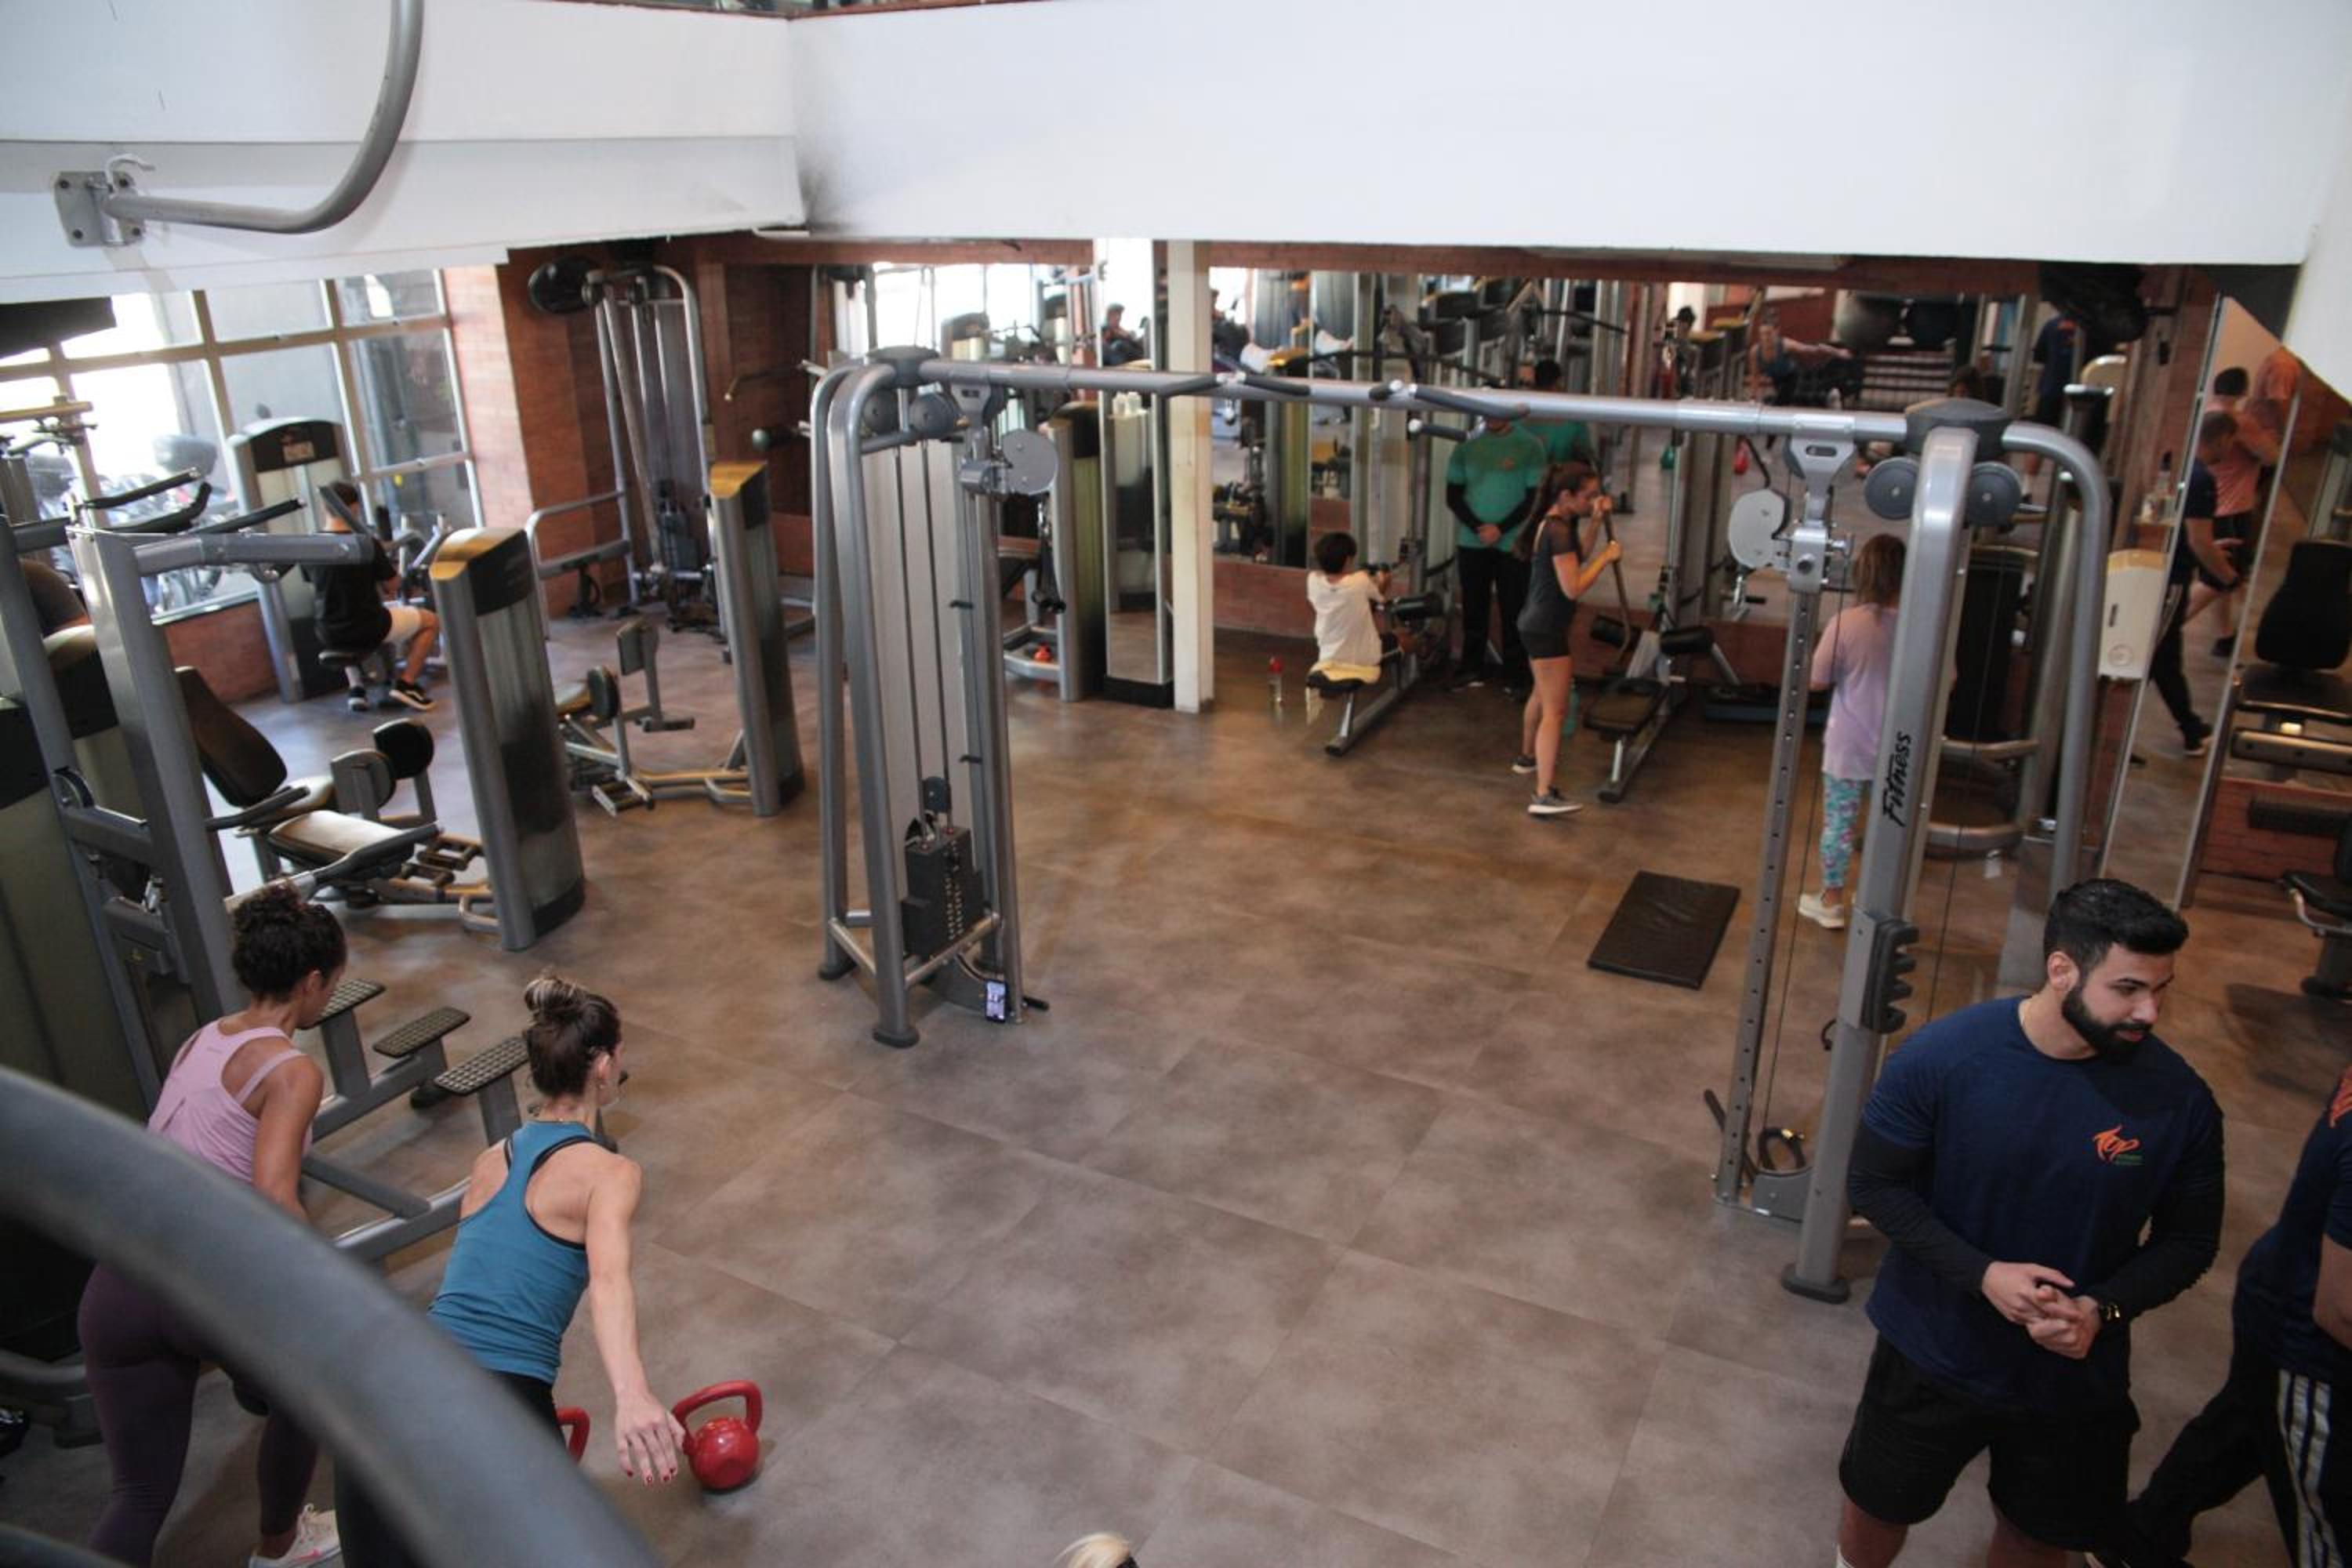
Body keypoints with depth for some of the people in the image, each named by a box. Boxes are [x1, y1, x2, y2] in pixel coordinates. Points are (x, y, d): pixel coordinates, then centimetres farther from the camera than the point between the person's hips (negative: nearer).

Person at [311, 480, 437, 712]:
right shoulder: (367, 543, -16)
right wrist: (382, 554, 15)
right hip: (369, 629, -5)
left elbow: (324, 586, 13)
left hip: (330, 634, 5)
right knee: (432, 621, 17)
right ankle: (406, 685, 6)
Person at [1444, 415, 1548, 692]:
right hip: (1472, 543, 2)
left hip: (1513, 544, -2)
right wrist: (1477, 527, -10)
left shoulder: (1530, 447, -3)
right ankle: (1472, 669, 19)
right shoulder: (1466, 445, 4)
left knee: (1514, 611, 0)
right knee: (1474, 609, 8)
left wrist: (1500, 529, -12)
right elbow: (1453, 496, 4)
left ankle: (1515, 676, 8)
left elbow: (1536, 497, -5)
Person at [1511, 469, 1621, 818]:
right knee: (1555, 711, -14)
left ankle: (1528, 757, 50)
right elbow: (1573, 588, -23)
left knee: (1542, 695, 30)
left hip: (1537, 624, 11)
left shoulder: (1554, 523, 8)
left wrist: (1596, 520, 10)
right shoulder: (1559, 531, -21)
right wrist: (1606, 557, -14)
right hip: (1547, 629, -11)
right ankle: (1545, 796, -19)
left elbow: (1577, 560, 16)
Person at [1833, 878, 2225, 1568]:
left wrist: (2104, 1310, -22)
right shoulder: (1941, 1057, -23)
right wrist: (1982, 1274, -24)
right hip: (1932, 1354, -1)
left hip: (2076, 1378, 2)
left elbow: (2189, 1241, -5)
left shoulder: (2179, 1099, -18)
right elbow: (1874, 1184, -13)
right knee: (1878, 1509, 19)